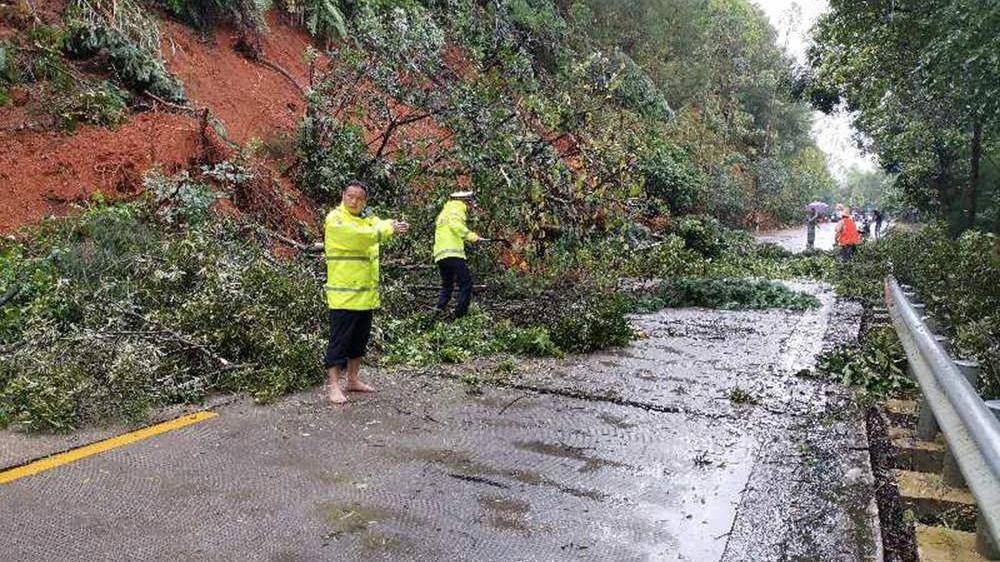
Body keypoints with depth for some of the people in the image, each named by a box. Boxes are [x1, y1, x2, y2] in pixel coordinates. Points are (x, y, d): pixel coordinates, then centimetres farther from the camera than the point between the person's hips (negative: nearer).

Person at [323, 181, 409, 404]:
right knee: (339, 340, -3)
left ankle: (353, 379, 28)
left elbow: (383, 226, -2)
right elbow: (360, 236, -26)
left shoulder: (367, 219, 14)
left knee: (360, 340, 16)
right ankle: (333, 385, 6)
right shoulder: (335, 219, -11)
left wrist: (395, 224, -24)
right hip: (343, 294, -8)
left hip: (366, 294, 8)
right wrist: (390, 229, -23)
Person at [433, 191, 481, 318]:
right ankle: (460, 313, -11)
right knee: (466, 284, -6)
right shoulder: (456, 210, 0)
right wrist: (471, 236, -17)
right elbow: (455, 225, -19)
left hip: (440, 255, 9)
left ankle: (439, 310, 4)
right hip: (452, 253, -9)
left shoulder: (444, 212, 30)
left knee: (447, 285, 18)